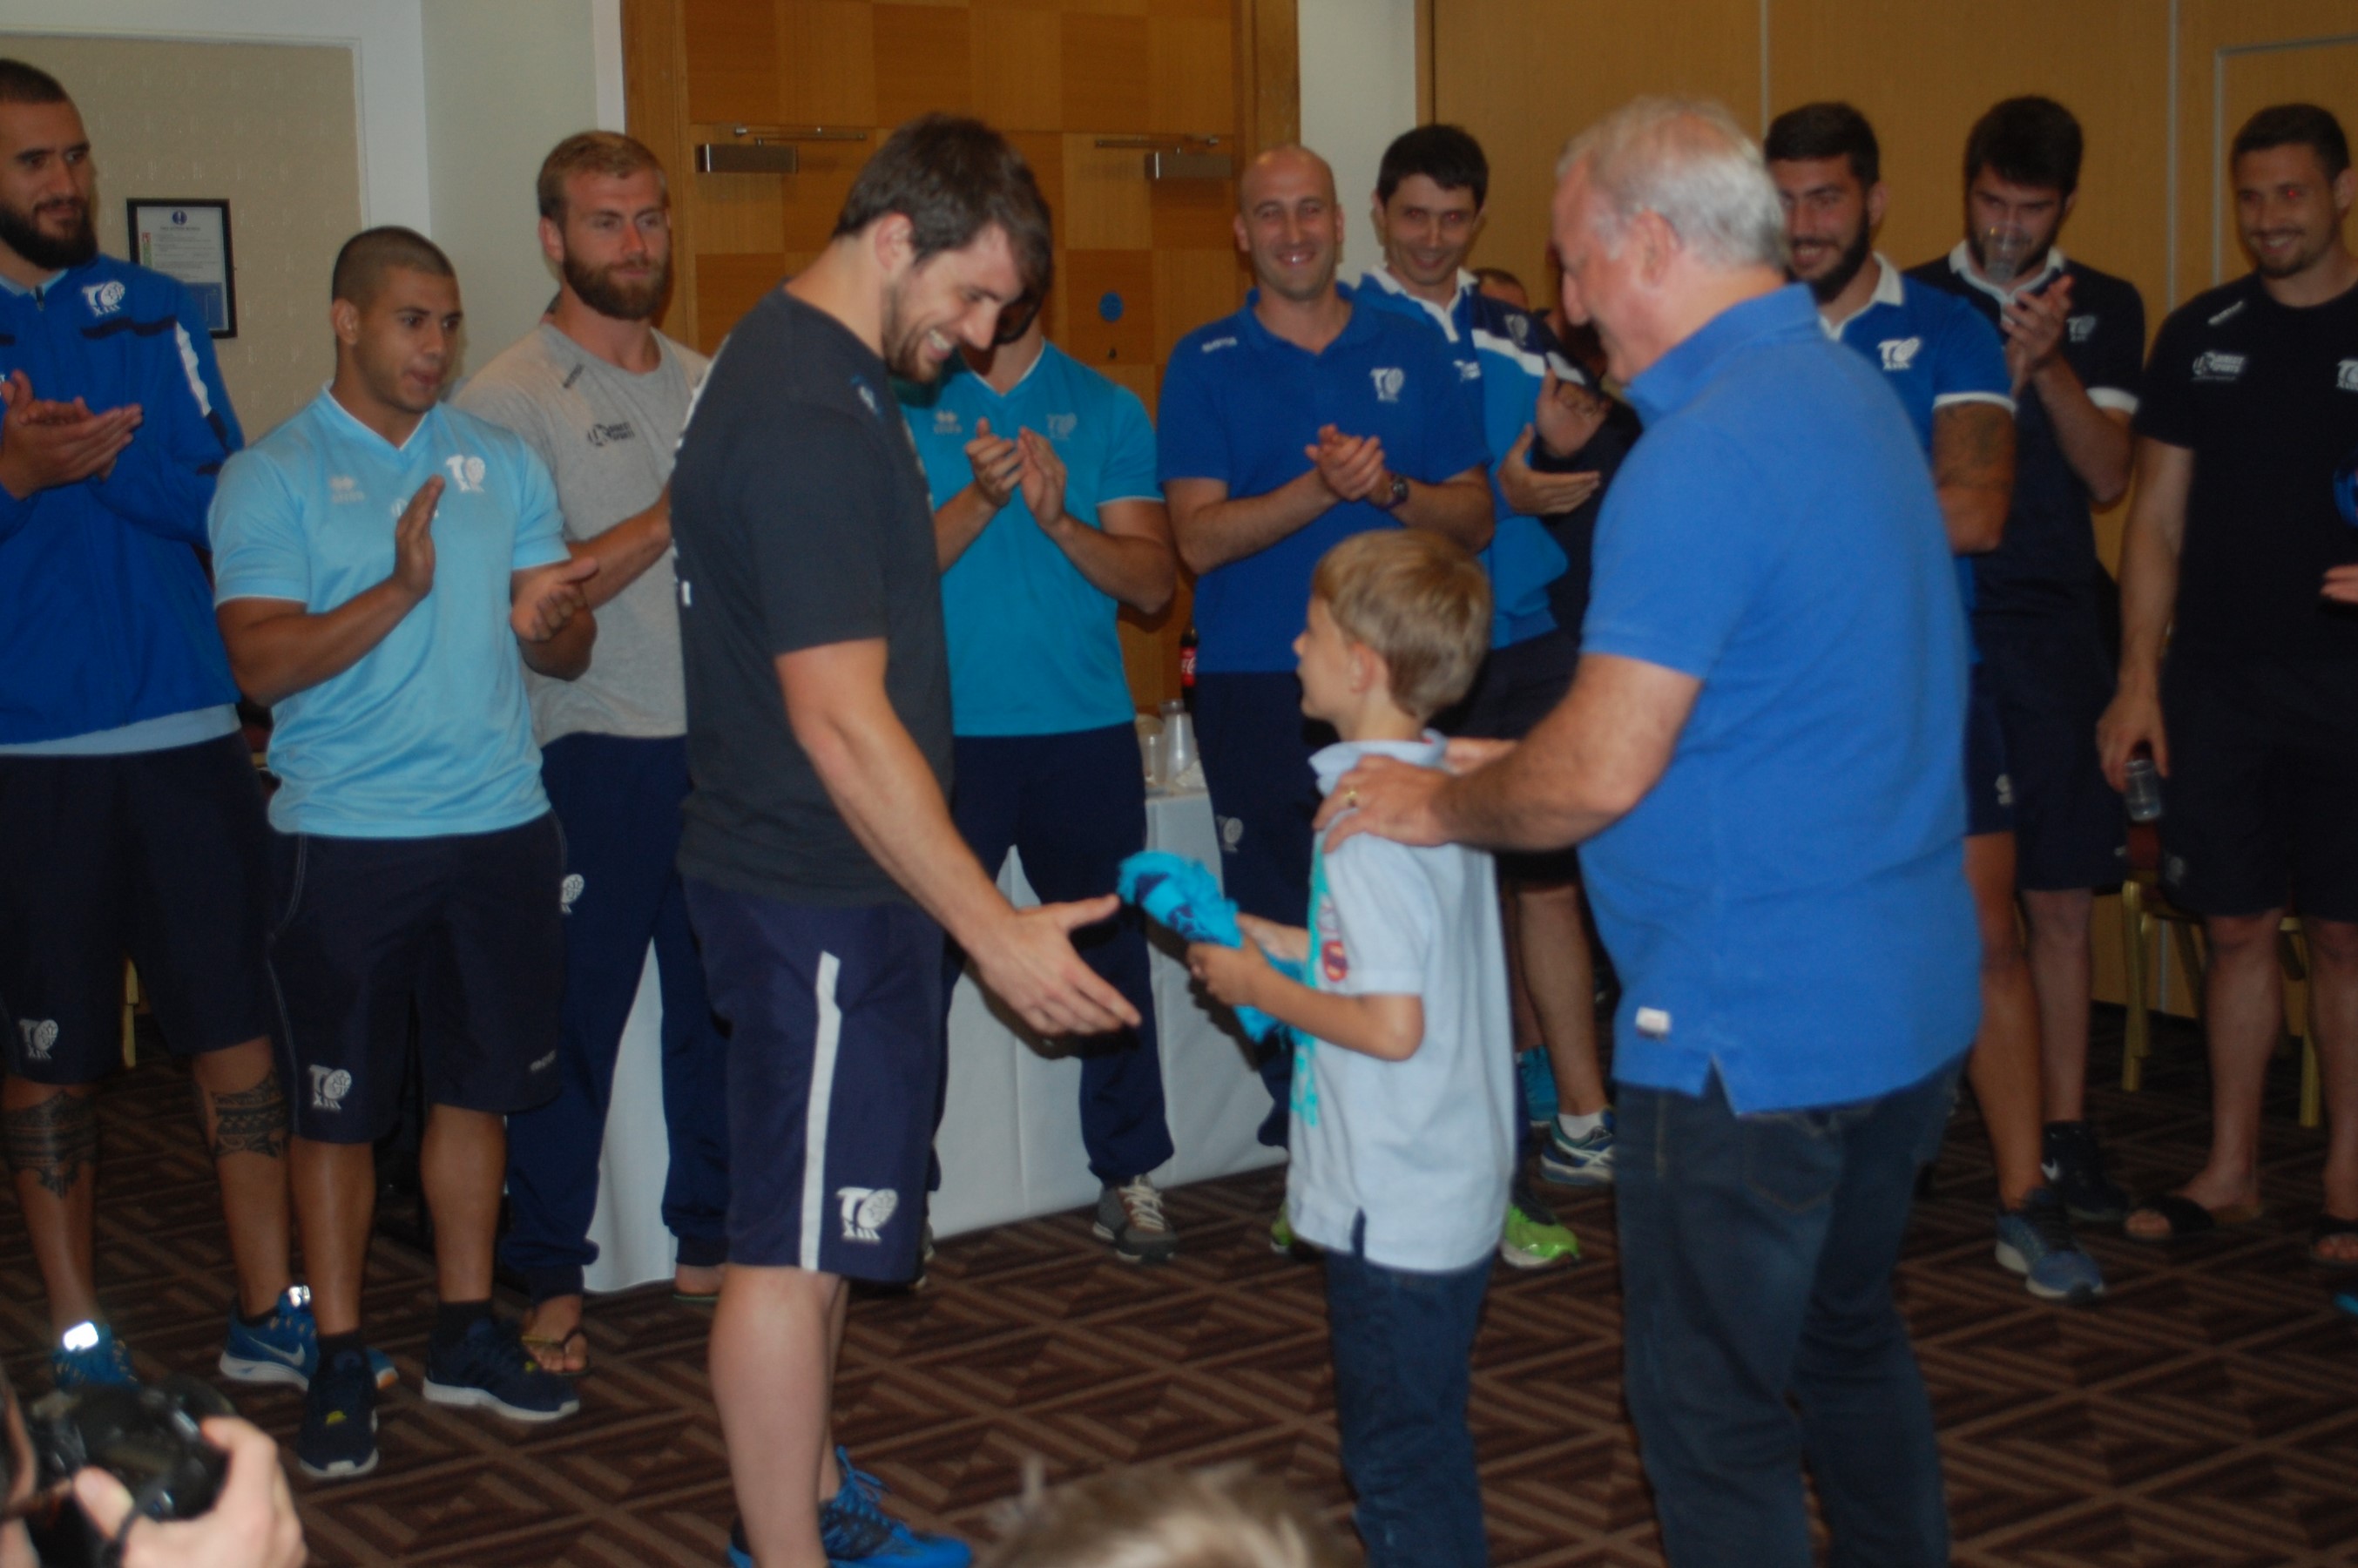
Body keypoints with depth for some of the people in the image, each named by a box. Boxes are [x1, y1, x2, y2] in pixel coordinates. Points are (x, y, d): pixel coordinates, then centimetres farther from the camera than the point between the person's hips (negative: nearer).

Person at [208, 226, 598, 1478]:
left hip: (499, 824, 4)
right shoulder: (269, 478, -2)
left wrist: (546, 621, -15)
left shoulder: (502, 461, 9)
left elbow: (567, 651, 9)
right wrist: (401, 590, -25)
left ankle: (465, 1333, 25)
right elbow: (263, 665, -13)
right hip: (346, 841, -3)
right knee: (339, 1108, 3)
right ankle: (338, 1363, 15)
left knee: (478, 1087, 11)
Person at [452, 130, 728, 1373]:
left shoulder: (709, 383, 14)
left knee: (721, 1003, 11)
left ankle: (711, 1237, 26)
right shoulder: (509, 397, -4)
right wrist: (670, 518, -17)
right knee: (572, 1019, 1)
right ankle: (549, 1276, 13)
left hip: (719, 744, 5)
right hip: (590, 755, -5)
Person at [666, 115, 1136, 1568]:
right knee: (796, 1245, -1)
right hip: (817, 896, -11)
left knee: (824, 1224, 20)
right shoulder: (804, 417, -23)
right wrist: (994, 929, -24)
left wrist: (967, 506, 11)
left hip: (841, 880, 11)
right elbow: (842, 719, -26)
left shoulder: (826, 369, 11)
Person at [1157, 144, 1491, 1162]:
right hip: (1257, 689, -1)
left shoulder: (1408, 352, 10)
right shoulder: (1205, 366, 3)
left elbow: (1474, 516, 7)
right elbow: (1198, 537, -7)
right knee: (1281, 928, 4)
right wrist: (1320, 488, -20)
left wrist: (1391, 490, -13)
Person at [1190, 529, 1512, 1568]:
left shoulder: (1365, 820, -23)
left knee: (1394, 1449, 4)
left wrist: (1260, 988, -13)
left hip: (1395, 1204, -9)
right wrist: (1268, 939, 13)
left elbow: (1391, 1025, -27)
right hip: (1456, 1181, 10)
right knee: (1429, 1432, 22)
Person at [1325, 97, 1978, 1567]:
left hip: (1757, 1029, -10)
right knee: (1850, 1339, 25)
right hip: (1912, 999, 10)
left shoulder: (1702, 457, -21)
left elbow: (1602, 774, -24)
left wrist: (1440, 806, -5)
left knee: (1714, 1407, 5)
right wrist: (1513, 767, 16)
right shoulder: (1858, 397, 10)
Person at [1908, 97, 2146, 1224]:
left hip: (2051, 632, 2)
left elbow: (2108, 476, 0)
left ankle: (2065, 1134, 13)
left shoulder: (2105, 309, 8)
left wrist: (2051, 365, -14)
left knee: (2060, 899, 4)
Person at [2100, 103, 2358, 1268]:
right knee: (2236, 927, 8)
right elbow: (2157, 518, 9)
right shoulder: (2200, 335, 8)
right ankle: (2229, 1173, 19)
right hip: (2216, 681, 2)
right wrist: (2139, 677, 2)